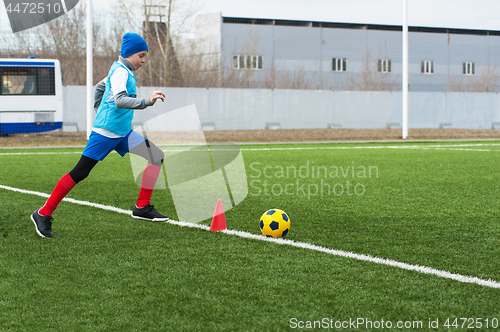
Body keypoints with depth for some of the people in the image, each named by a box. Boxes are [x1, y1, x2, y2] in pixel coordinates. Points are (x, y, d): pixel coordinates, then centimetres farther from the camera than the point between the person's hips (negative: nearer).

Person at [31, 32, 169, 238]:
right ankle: (43, 214, 3)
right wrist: (146, 102, -39)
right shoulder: (121, 71, -15)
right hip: (106, 132, -10)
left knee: (156, 156, -1)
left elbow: (100, 87, 30)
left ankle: (142, 208, 2)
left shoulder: (122, 70, 15)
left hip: (123, 133, 10)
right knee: (79, 173, -7)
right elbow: (119, 100, -32)